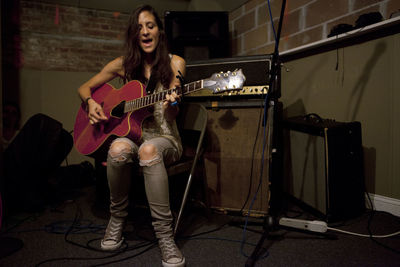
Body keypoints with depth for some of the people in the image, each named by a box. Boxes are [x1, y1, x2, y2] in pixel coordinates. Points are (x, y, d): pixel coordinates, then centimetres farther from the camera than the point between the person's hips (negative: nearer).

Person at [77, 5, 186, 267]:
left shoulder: (175, 63, 0)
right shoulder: (123, 64, 6)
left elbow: (170, 116, -7)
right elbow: (84, 88, 16)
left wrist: (171, 104, -31)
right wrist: (91, 103, -6)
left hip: (163, 138, -2)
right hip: (129, 133, 2)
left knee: (149, 150, -37)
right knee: (118, 149, -34)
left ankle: (165, 236, -29)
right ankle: (117, 219, -9)